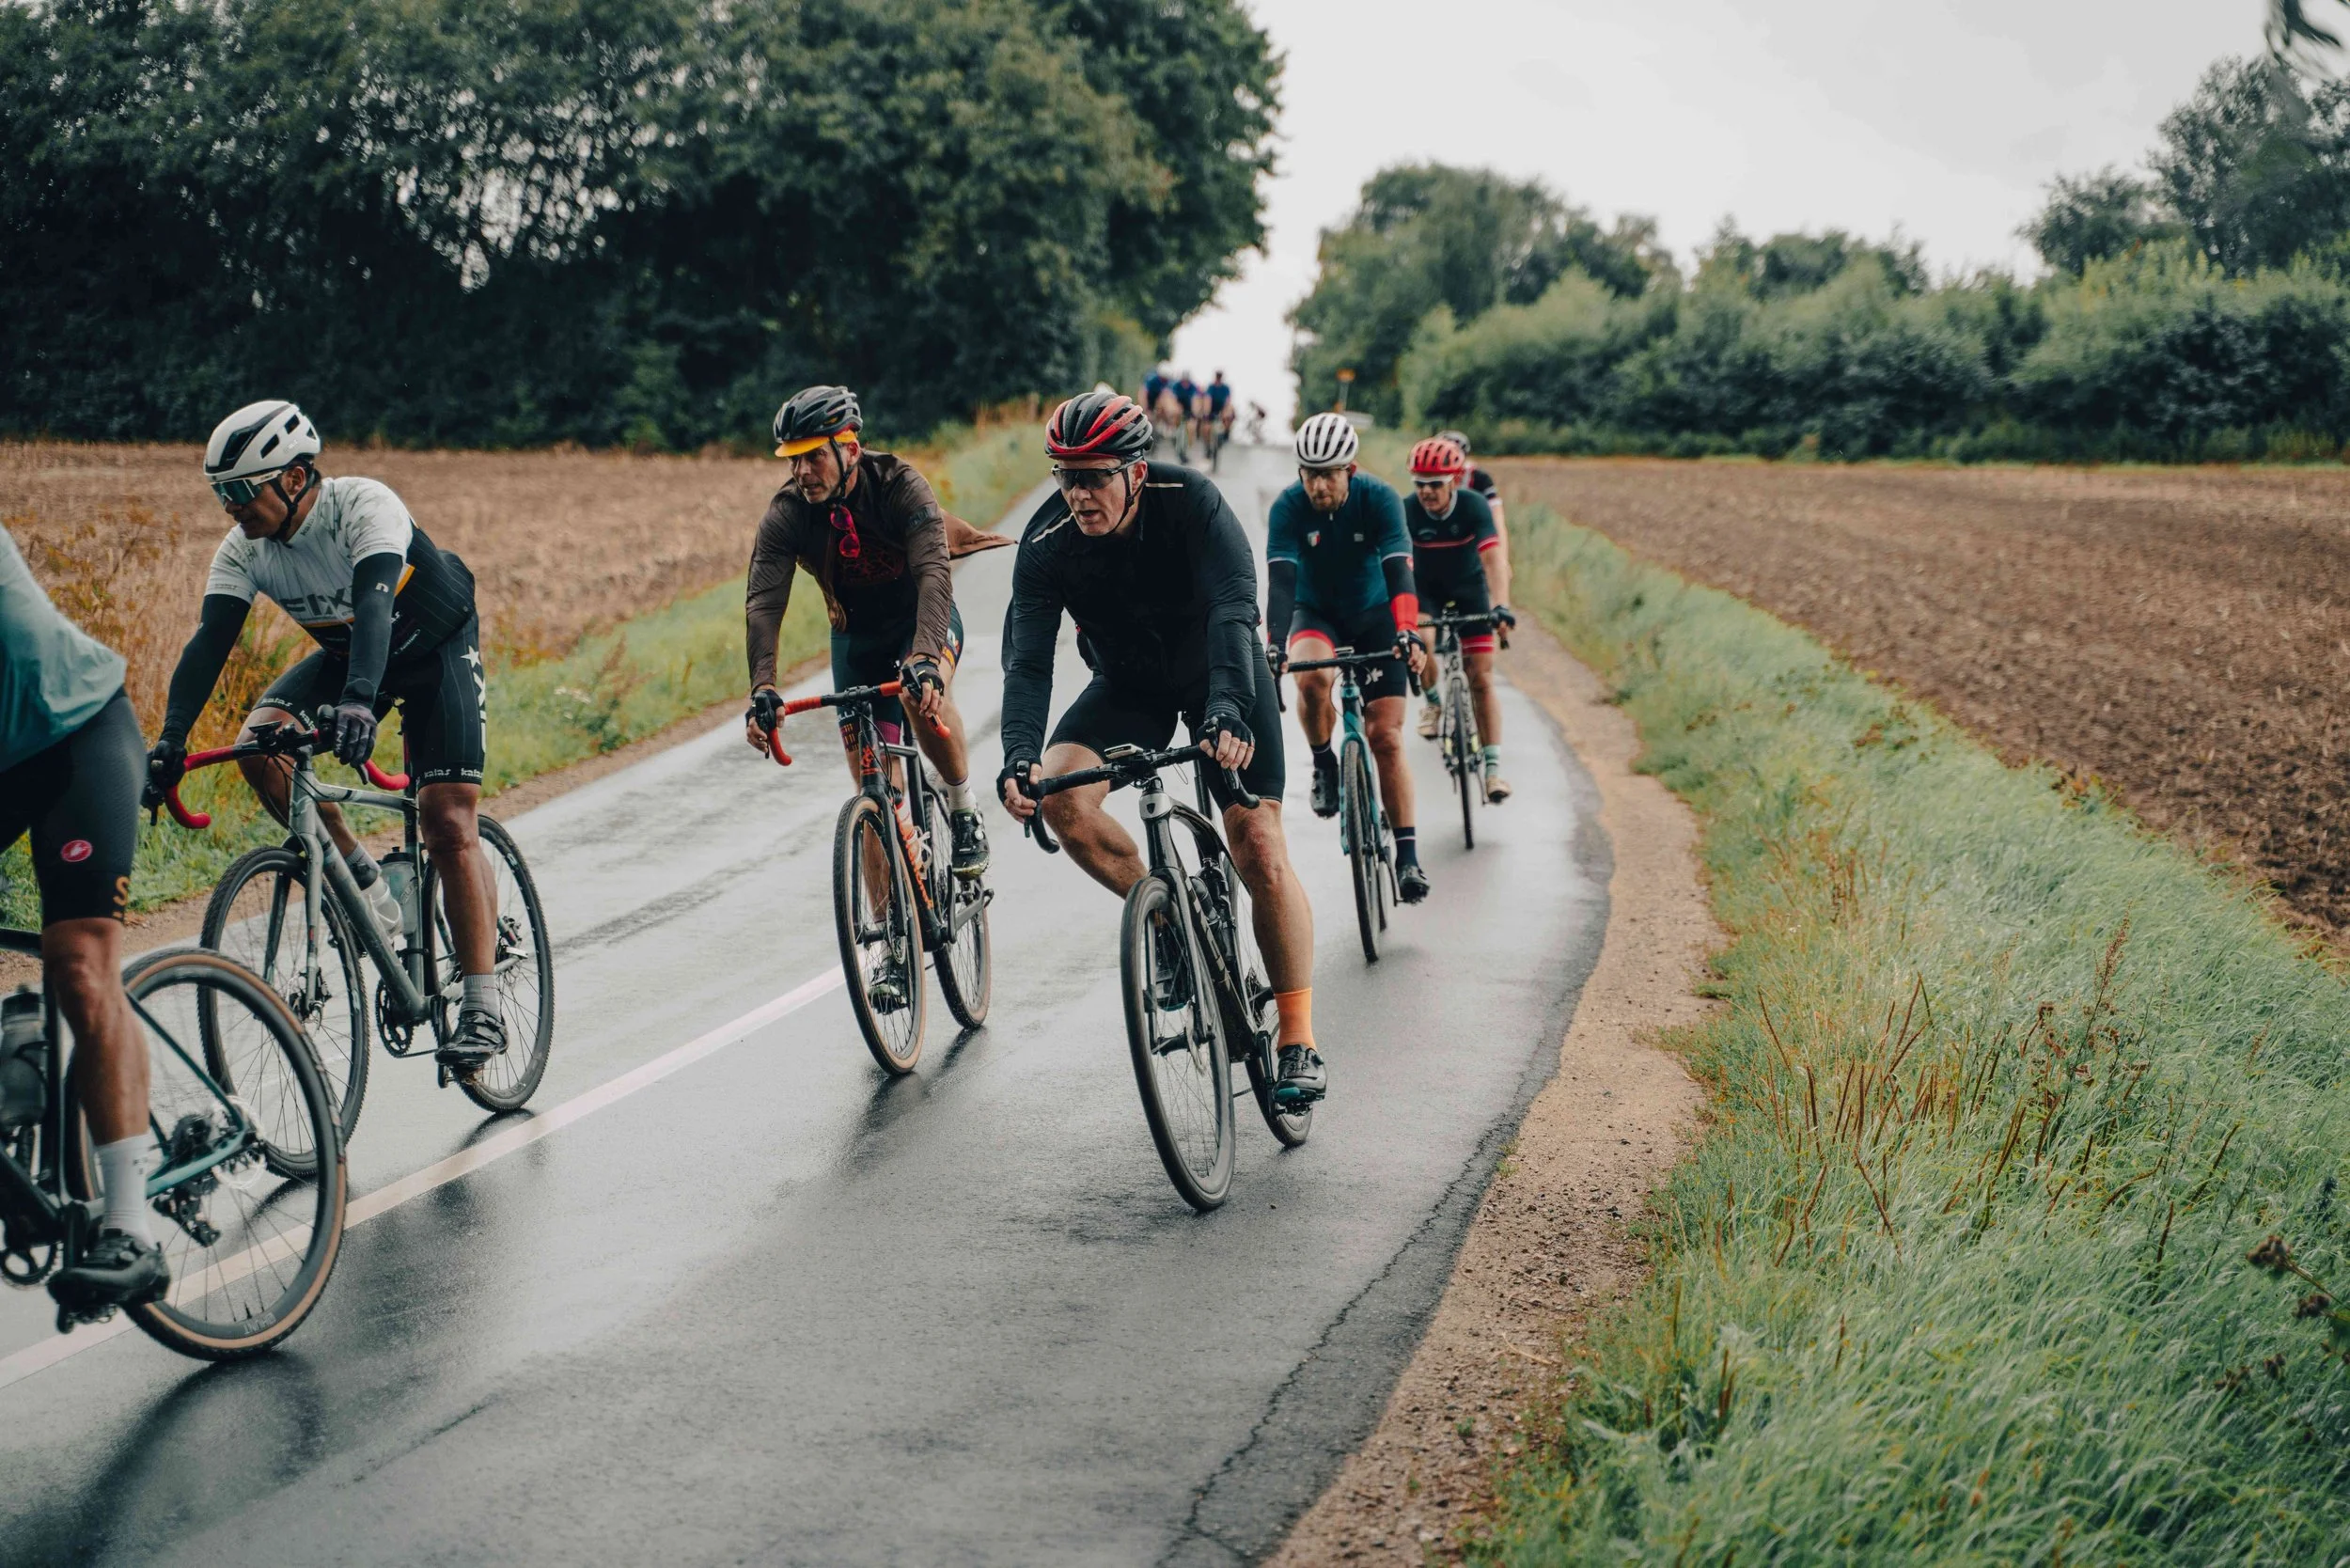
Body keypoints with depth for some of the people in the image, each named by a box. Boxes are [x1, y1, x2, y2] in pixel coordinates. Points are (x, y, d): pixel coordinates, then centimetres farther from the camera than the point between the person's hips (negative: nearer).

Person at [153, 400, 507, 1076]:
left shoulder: (365, 506, -32)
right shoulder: (243, 551, -16)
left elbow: (374, 602, -46)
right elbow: (209, 641, -22)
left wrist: (359, 700, -63)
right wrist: (171, 738, -36)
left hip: (436, 647, -5)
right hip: (345, 653, 5)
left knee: (449, 822, -17)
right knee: (260, 740, -22)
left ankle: (482, 1009, -14)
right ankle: (364, 890, -8)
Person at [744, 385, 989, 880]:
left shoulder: (901, 486, -28)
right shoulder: (785, 514, -20)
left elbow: (933, 574, -40)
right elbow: (763, 603, -29)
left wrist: (924, 657, -57)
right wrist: (762, 689, -45)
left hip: (923, 620, -3)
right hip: (856, 634, 3)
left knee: (926, 695, -37)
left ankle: (964, 812, -14)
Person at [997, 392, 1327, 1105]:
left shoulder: (1191, 502, -30)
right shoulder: (1048, 541, -23)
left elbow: (1232, 611, -40)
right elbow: (1027, 658, -28)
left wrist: (1226, 712, -57)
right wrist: (1019, 757, -46)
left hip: (1220, 674, -3)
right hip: (1129, 685, 3)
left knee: (1259, 847, -11)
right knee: (1060, 795, -24)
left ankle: (1299, 1044, -3)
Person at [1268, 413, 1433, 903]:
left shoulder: (1379, 499, -23)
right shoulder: (1288, 507, -22)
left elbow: (1398, 572, -32)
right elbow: (1280, 581, -30)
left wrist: (1408, 633, -48)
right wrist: (1274, 647, -45)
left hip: (1373, 615, 0)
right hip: (1315, 614, 0)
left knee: (1386, 737, -8)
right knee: (1312, 678, -35)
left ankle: (1408, 855, -2)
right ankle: (1324, 765, -7)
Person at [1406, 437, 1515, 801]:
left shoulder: (1473, 505, -27)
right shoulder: (1407, 512, -25)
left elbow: (1493, 557, -37)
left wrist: (1501, 604, -51)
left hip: (1469, 588, -1)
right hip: (1425, 590, 1)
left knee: (1481, 680, -8)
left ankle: (1493, 767, -6)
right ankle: (1432, 701, 8)